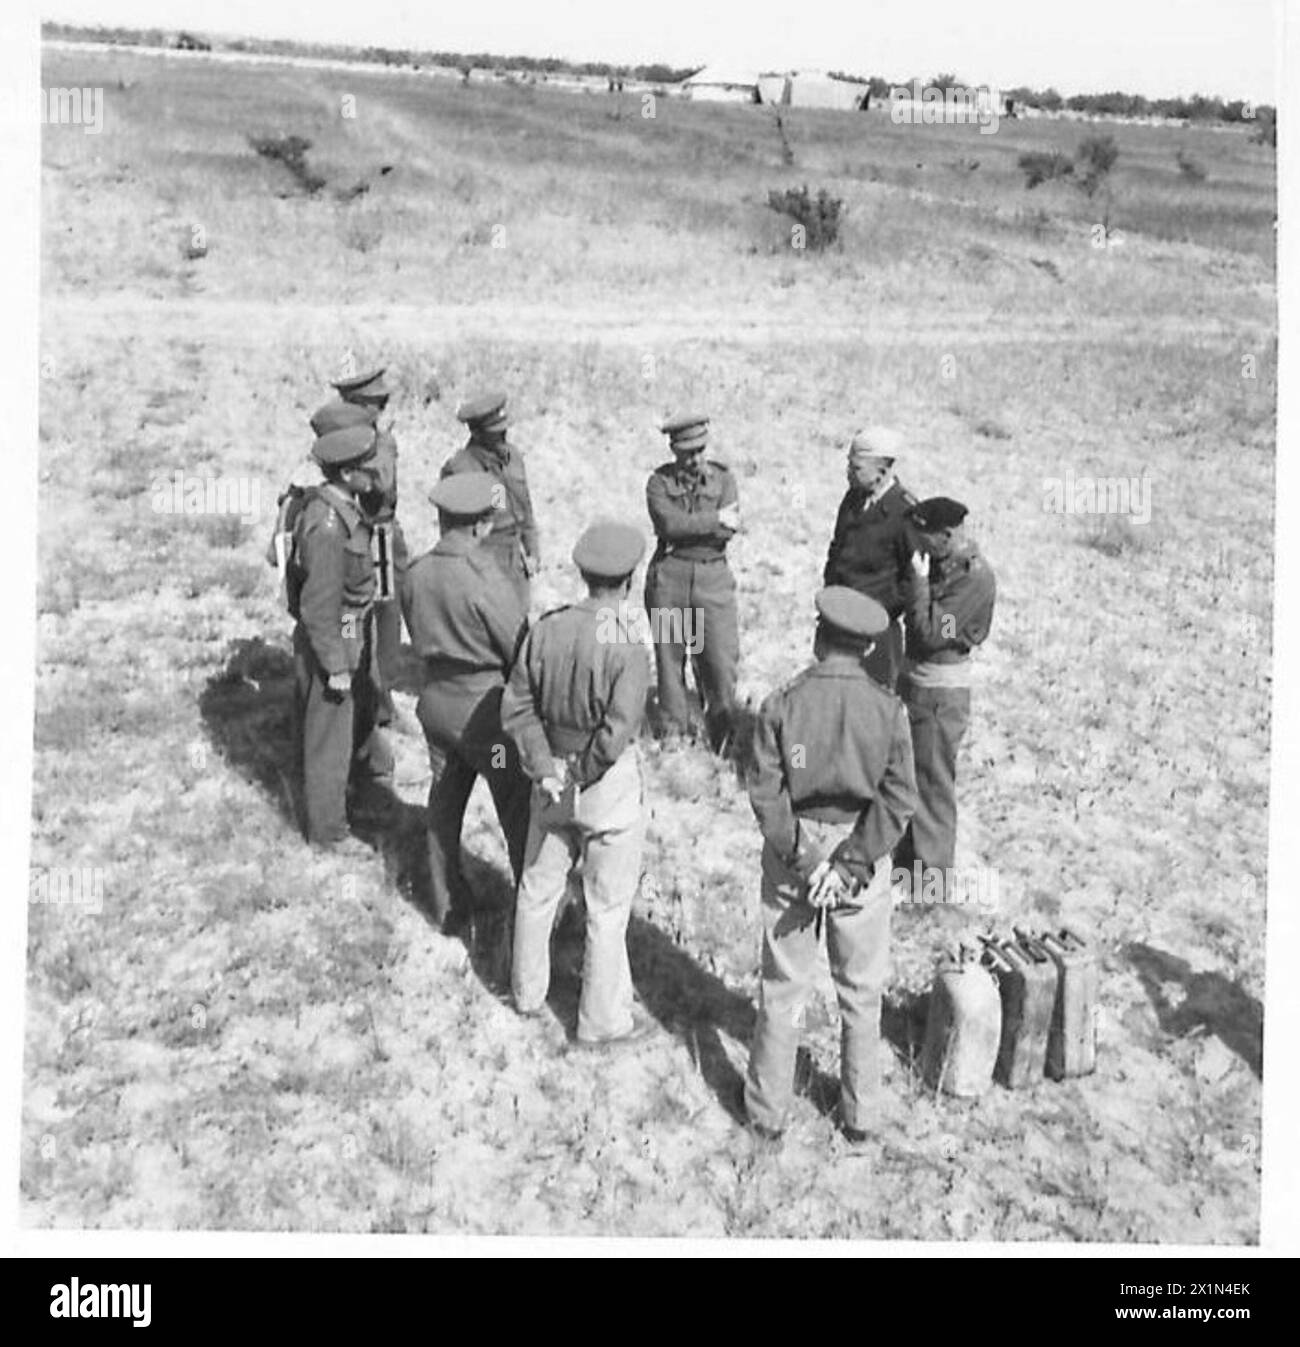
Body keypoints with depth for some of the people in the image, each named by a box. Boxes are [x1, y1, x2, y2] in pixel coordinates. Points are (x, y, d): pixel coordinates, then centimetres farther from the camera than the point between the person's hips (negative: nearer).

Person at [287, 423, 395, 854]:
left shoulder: (341, 504, -1)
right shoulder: (328, 528, -31)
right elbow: (319, 607, -27)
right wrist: (335, 668, -21)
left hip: (356, 631, 10)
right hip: (330, 640, -10)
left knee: (366, 704, 30)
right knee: (329, 733, 5)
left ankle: (371, 773, 56)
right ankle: (327, 828, 21)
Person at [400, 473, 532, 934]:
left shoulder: (415, 574, -4)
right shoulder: (486, 581, -25)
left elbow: (419, 639, 7)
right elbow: (522, 651, -17)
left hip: (436, 699, 7)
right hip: (485, 705, -7)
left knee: (444, 807, 20)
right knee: (519, 812, 9)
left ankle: (447, 908, 33)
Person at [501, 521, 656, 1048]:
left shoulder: (547, 629, -7)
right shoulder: (628, 652, -23)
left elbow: (517, 707, -6)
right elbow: (615, 735, -28)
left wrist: (546, 765, -9)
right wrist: (580, 775, -12)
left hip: (552, 775, 6)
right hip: (609, 787, -5)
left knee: (538, 886, 22)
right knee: (607, 907, 10)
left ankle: (528, 992, 41)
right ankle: (603, 1020, 24)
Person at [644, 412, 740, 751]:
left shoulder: (723, 479, 6)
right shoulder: (660, 481, 3)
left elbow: (727, 533, -8)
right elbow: (668, 522, -15)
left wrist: (686, 528, -12)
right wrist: (715, 519, -12)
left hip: (713, 575, 0)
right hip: (668, 575, 0)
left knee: (722, 657, -3)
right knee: (669, 656, 7)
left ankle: (721, 732, 15)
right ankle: (672, 731, 20)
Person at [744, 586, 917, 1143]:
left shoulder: (781, 705, -12)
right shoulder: (888, 710, -10)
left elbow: (765, 793, -15)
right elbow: (897, 800, -13)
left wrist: (804, 862, -12)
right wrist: (849, 866, -13)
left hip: (792, 860, 0)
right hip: (864, 862, 1)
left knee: (783, 991, 14)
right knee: (861, 992, 18)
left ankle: (768, 1111, 27)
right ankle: (859, 1113, 31)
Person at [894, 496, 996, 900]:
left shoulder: (974, 578, -22)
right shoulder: (941, 561, 5)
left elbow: (930, 635, -25)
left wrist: (919, 581, -24)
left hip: (941, 690, -9)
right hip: (916, 677, 9)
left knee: (933, 780, 2)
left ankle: (933, 875, 15)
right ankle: (907, 854, 37)